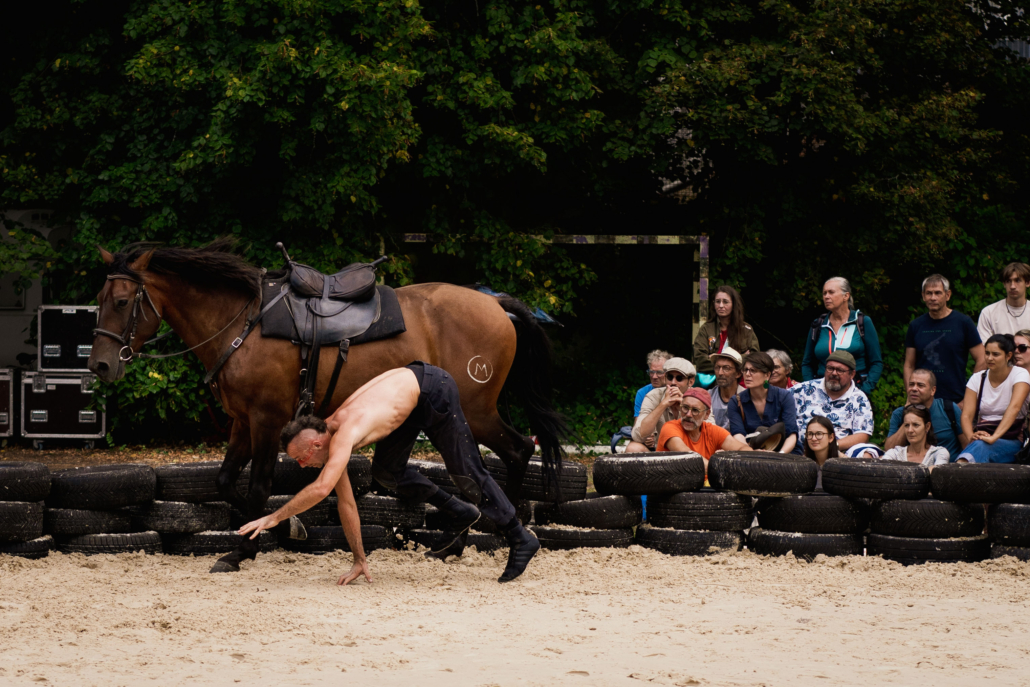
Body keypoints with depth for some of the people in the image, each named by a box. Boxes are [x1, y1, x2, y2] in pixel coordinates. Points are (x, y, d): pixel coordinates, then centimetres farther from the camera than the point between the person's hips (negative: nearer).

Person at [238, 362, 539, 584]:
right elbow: (346, 502, 0)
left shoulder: (343, 436, -30)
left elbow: (321, 488, -44)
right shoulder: (327, 435, -4)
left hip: (432, 390, -9)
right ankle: (461, 514, 20)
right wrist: (359, 560, 0)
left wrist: (274, 518, -38)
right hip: (410, 395, 9)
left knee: (466, 473, -4)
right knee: (385, 470, 10)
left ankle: (521, 540, 6)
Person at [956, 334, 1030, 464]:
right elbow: (966, 415, -1)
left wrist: (994, 437, -37)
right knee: (978, 444, -34)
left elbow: (1014, 407, -22)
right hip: (983, 435, 5)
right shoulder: (977, 379, 9)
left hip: (1011, 442, -5)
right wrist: (972, 436, -25)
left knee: (982, 446, -38)